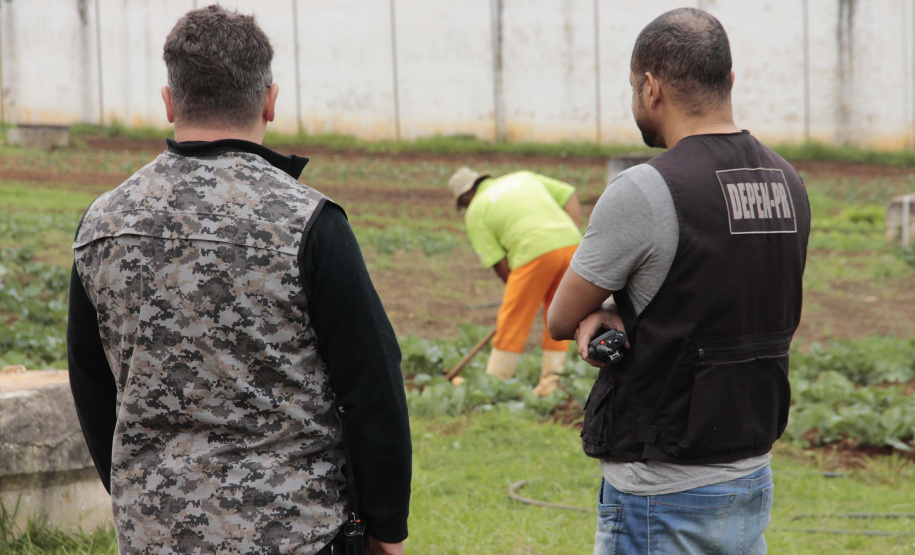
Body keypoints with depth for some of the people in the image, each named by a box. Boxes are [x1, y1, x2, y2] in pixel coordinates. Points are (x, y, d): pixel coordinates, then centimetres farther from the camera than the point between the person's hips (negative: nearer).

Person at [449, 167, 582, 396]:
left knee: (513, 320, 7)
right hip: (571, 242, 5)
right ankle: (551, 382, 18)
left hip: (536, 252, -5)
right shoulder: (523, 177, 27)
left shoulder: (476, 211, 12)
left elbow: (498, 263, 7)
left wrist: (513, 290, 18)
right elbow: (570, 196, 19)